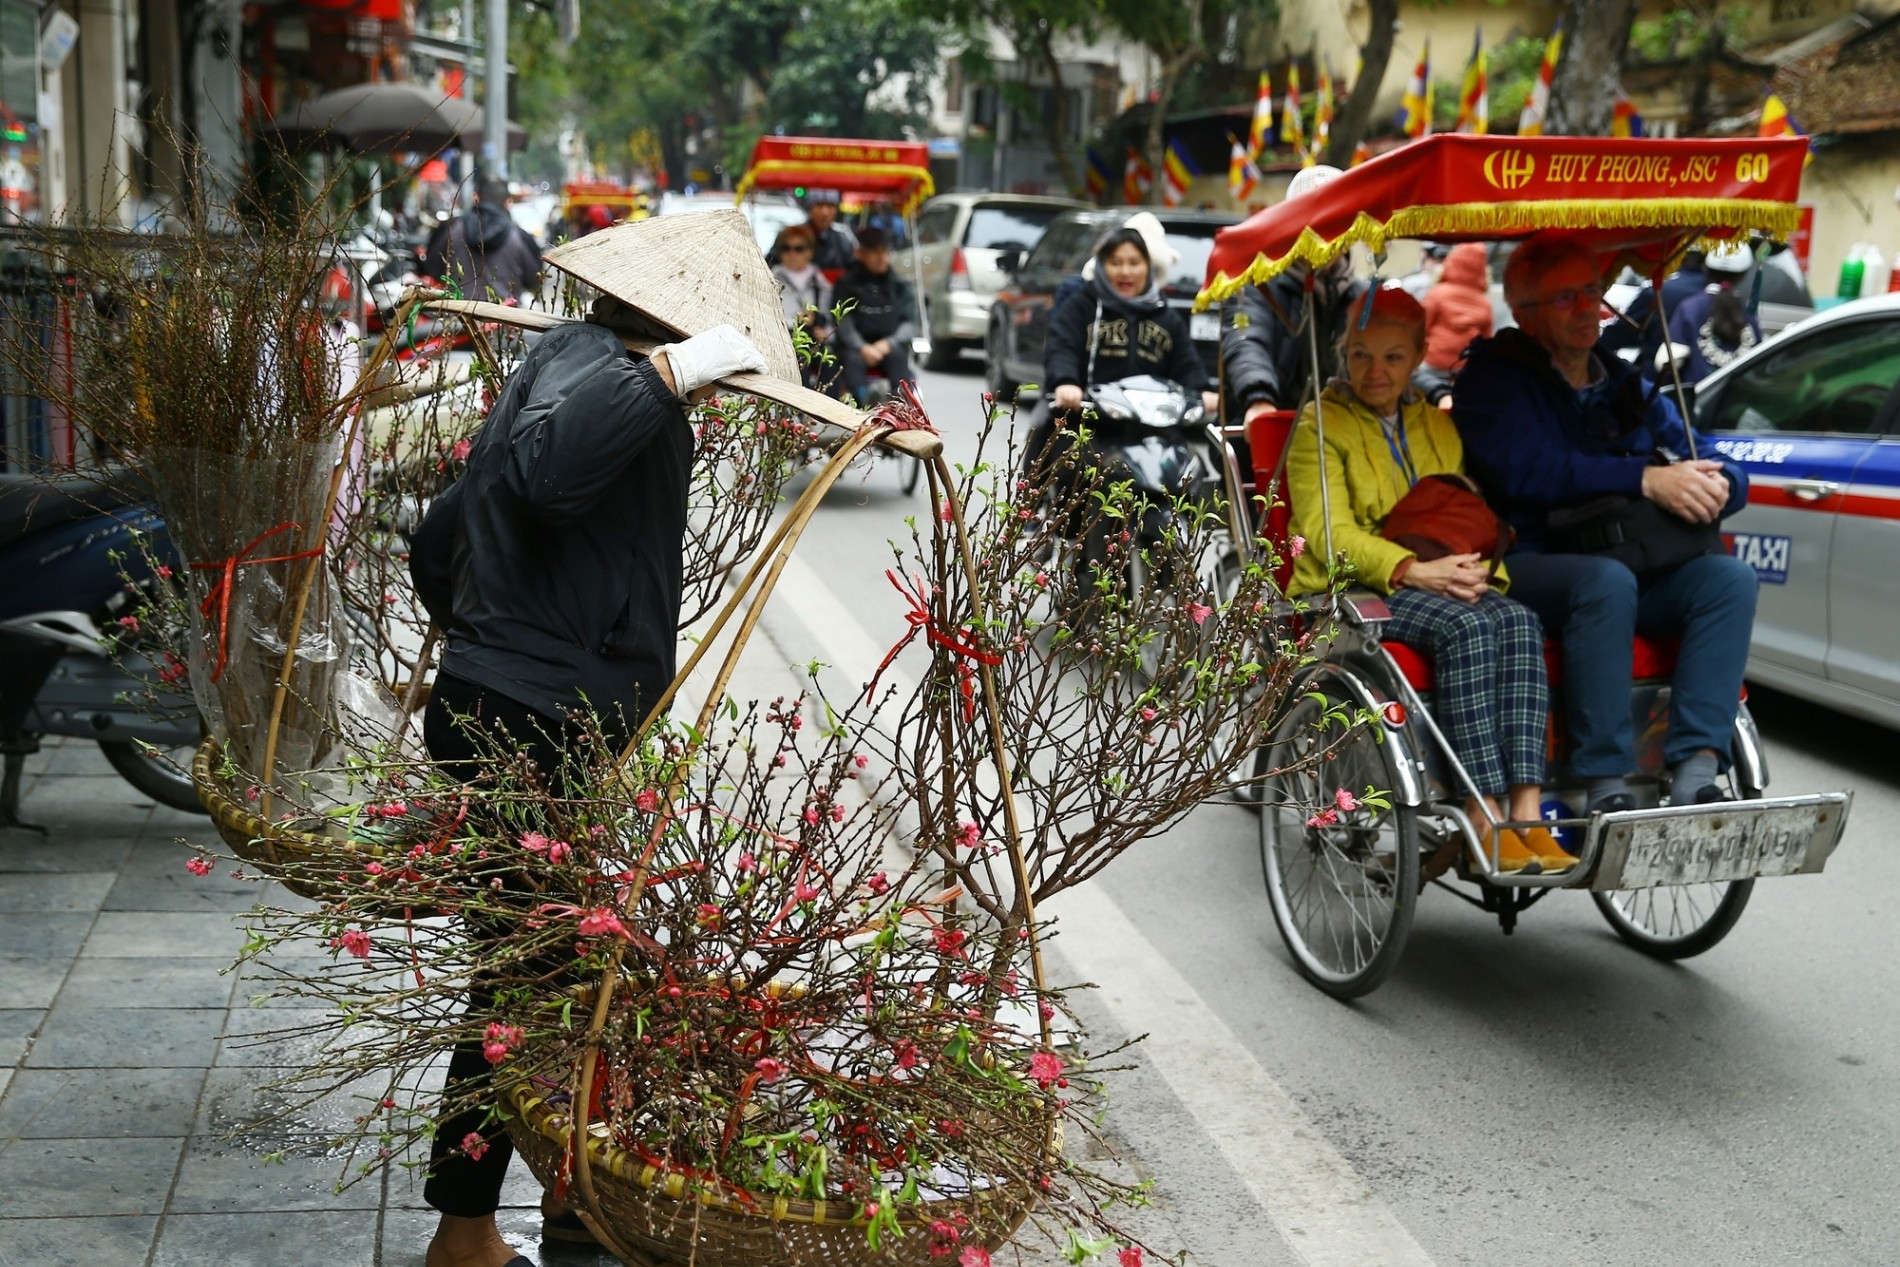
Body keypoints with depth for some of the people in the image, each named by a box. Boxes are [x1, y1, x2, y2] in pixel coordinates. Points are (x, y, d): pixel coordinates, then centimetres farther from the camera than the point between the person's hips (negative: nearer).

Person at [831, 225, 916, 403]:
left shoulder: (900, 286, 18)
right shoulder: (846, 284, 13)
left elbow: (910, 322, 9)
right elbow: (843, 322, 1)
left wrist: (889, 343, -11)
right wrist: (862, 348, -18)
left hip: (891, 345, 1)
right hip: (856, 345, -1)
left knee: (898, 356, -31)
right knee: (852, 360, -33)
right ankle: (864, 403, -55)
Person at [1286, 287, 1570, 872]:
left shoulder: (1438, 427, 23)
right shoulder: (1319, 426, 4)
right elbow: (1328, 533, -8)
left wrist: (1480, 571, -5)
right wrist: (1414, 569, -23)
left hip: (1442, 585, 5)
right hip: (1350, 589, -5)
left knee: (1518, 621, -28)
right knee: (1466, 628, -34)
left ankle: (1526, 813, -37)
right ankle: (1485, 820, -38)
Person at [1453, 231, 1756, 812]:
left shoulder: (1629, 389, 22)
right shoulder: (1494, 379, 4)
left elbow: (1724, 473, 16)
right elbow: (1526, 470, -16)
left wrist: (1716, 488, -11)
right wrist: (1645, 480, -23)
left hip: (1636, 570, 6)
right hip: (1530, 564, -5)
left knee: (1731, 576, -19)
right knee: (1606, 579, -35)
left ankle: (1696, 767, -29)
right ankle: (1605, 783, -31)